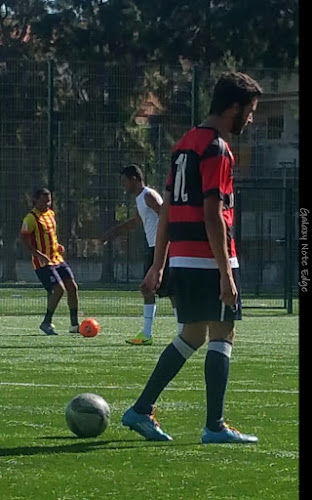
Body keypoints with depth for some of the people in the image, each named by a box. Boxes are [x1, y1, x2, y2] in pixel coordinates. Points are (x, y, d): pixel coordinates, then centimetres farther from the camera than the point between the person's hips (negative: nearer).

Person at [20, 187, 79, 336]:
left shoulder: (51, 214, 14)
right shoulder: (31, 218, -11)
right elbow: (24, 239, -16)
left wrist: (58, 246, 12)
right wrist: (38, 255, -25)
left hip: (57, 259, 8)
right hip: (43, 262, -8)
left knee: (72, 286, 1)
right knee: (59, 288, -19)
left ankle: (74, 325, 8)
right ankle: (46, 323, -3)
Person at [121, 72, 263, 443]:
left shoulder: (185, 144, 16)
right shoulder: (217, 149, -12)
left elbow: (167, 210, 17)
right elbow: (213, 215, -18)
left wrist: (158, 265, 19)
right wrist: (226, 273, -18)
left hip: (181, 257, 9)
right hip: (209, 259, -9)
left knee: (192, 336, 16)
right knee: (222, 336, -2)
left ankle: (141, 410, 14)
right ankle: (215, 427, -3)